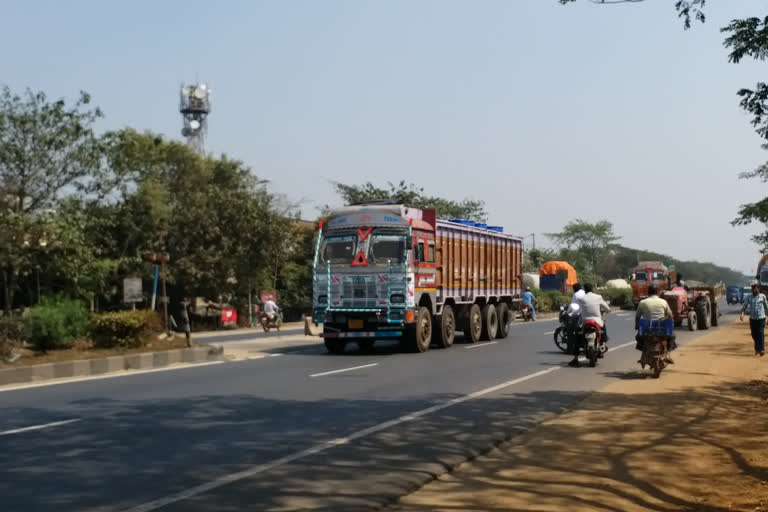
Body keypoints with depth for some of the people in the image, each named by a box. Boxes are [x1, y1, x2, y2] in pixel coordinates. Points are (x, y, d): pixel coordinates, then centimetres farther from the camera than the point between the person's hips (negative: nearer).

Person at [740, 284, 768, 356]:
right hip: (752, 318, 2)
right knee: (754, 335, 7)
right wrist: (742, 313, -21)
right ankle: (757, 349, 24)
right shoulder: (748, 297, 3)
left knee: (761, 333, -13)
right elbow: (744, 306, -4)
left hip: (761, 318, -2)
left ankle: (762, 350, -16)